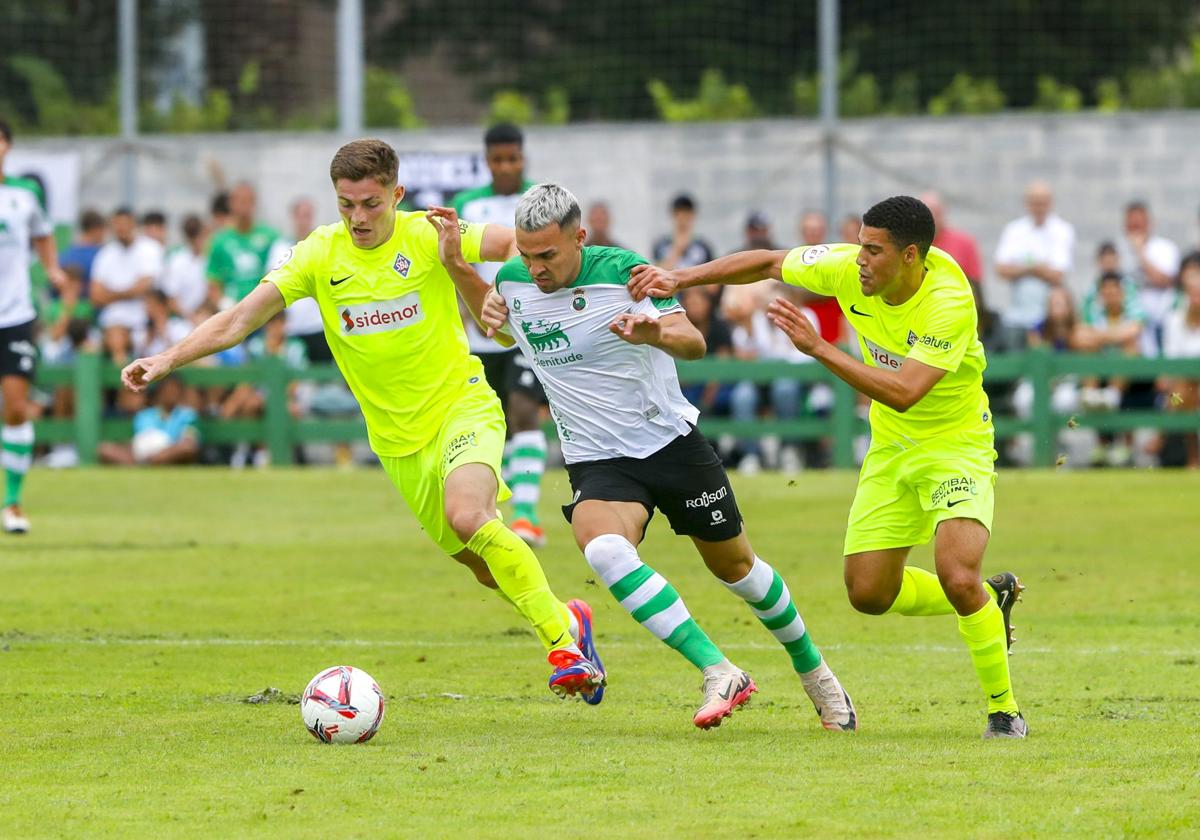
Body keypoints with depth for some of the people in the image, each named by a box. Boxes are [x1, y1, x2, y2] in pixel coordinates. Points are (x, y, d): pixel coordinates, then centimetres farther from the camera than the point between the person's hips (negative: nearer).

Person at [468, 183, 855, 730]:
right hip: (596, 461, 2)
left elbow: (693, 343, -21)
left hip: (671, 442, -2)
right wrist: (488, 310, -4)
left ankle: (812, 669, 39)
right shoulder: (512, 281, -4)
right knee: (602, 547, -31)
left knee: (735, 566, 11)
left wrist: (656, 334, -44)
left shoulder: (621, 271, -15)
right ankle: (719, 674, -30)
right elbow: (494, 329, 20)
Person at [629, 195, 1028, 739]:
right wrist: (679, 279, -5)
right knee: (868, 593, 3)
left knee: (958, 577, -26)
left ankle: (1004, 710, -4)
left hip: (955, 446, -7)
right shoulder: (847, 269, -12)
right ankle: (991, 598, 29)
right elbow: (769, 263, 3)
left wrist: (818, 348, -37)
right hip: (890, 449, 7)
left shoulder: (949, 303, -29)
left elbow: (904, 392, -37)